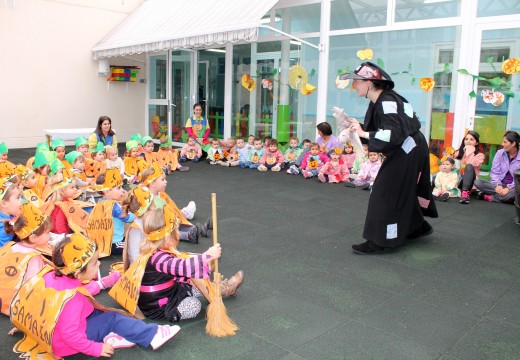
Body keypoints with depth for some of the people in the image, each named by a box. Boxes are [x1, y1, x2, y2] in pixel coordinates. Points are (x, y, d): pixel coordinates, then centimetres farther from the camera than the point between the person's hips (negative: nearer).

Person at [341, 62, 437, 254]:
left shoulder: (387, 101, -24)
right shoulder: (378, 101, 5)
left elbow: (394, 135, -34)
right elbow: (377, 130, 10)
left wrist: (363, 133, -29)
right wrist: (359, 128, -5)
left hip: (407, 154, -10)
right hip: (405, 152, 10)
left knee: (386, 194, -7)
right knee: (404, 191, 22)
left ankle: (379, 241, 1)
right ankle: (418, 226, 41)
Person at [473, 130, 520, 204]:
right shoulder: (500, 153, 3)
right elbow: (495, 172, -1)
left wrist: (508, 188, -25)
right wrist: (498, 185, -19)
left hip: (513, 187, -3)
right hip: (499, 185, 3)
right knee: (477, 182, -22)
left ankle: (489, 197, -24)